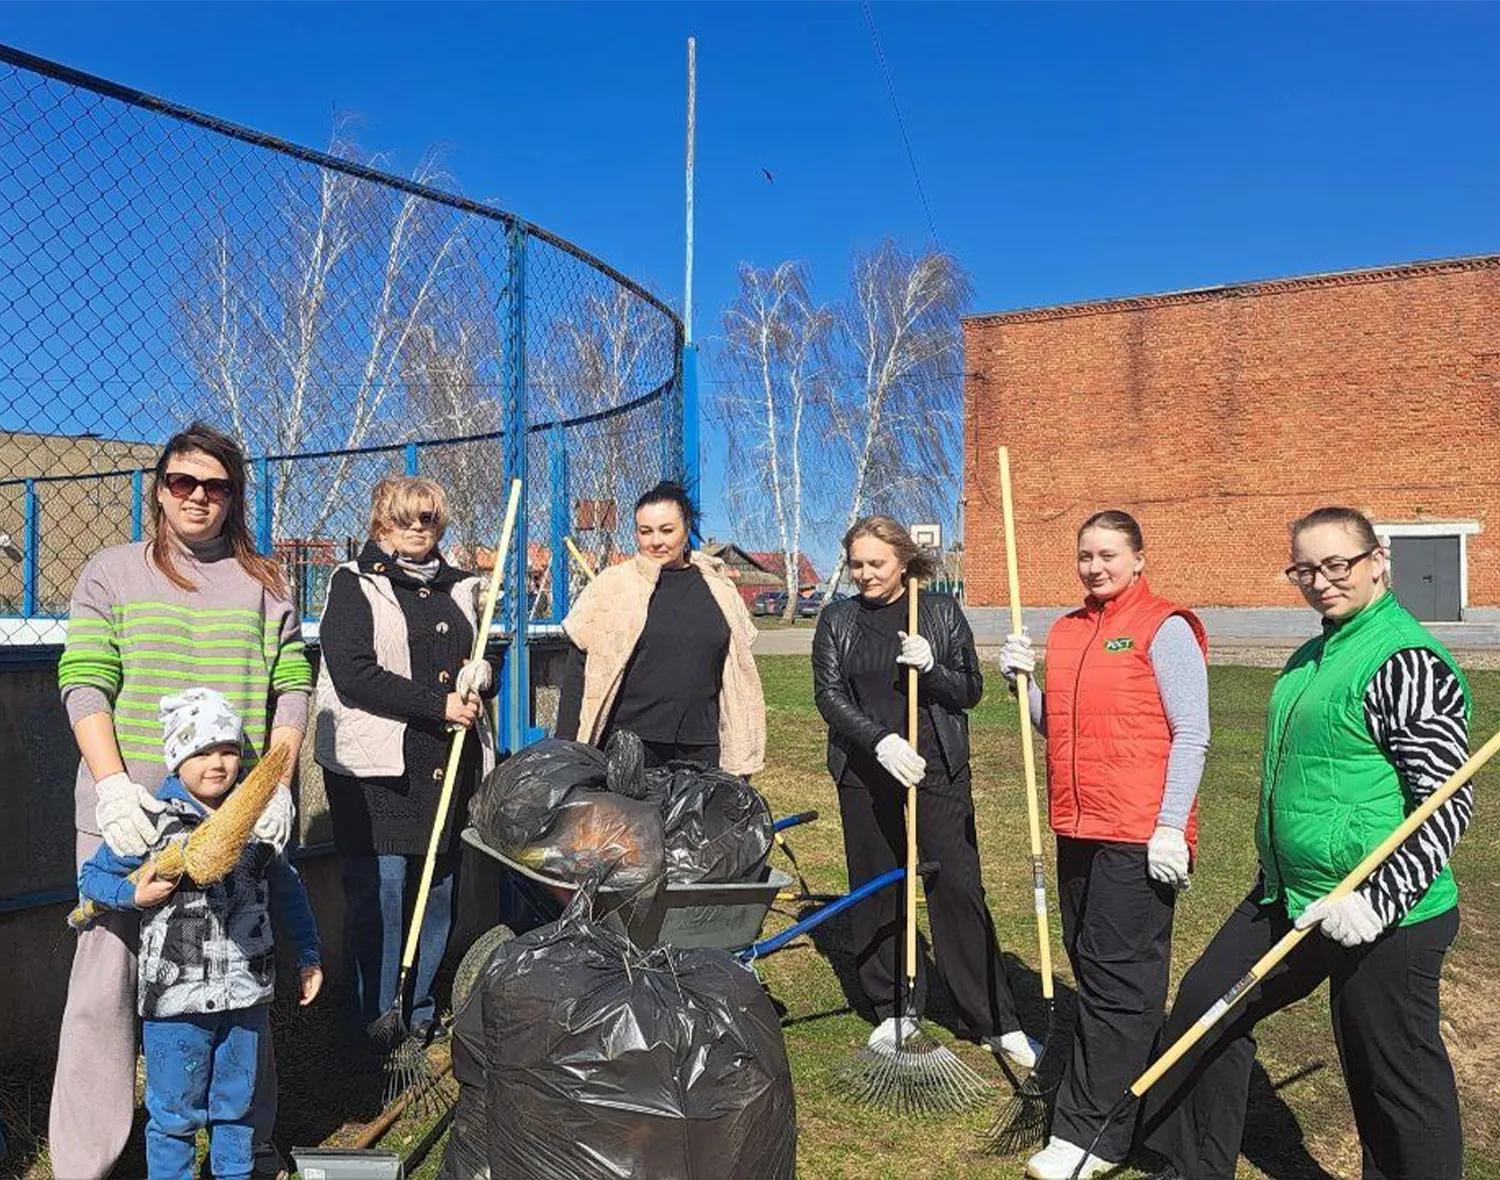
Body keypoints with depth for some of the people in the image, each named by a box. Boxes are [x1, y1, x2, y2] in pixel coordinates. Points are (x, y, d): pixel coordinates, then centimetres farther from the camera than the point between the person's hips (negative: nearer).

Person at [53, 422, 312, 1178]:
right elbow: (84, 684, -1)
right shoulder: (113, 572, 7)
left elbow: (291, 687, 7)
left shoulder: (263, 583, 11)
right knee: (107, 982, 2)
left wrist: (279, 784, -4)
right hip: (129, 812, -1)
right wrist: (112, 784, -14)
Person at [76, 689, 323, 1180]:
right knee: (175, 1113, 10)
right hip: (177, 997, -3)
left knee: (236, 1103, 19)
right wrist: (134, 895, -18)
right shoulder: (152, 822, -11)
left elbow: (285, 889, 11)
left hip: (247, 992, 4)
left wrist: (308, 954, 12)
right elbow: (92, 876, 1)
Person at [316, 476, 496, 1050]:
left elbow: (485, 665, 26)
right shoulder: (354, 584, 1)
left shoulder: (459, 587, 17)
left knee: (439, 888, 9)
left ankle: (419, 1011, 24)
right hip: (377, 766, -5)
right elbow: (353, 674, -12)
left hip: (450, 765, 5)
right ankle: (372, 1020, 10)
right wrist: (439, 704, -15)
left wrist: (478, 676, 1)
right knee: (379, 890, -5)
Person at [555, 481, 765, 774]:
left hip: (701, 750, 3)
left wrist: (741, 758, 14)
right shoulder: (612, 586, 1)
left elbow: (739, 677, 15)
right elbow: (577, 673, 0)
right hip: (629, 748, -2)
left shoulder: (718, 590, 9)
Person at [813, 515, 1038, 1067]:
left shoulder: (942, 612, 3)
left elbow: (971, 691, 2)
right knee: (874, 893, 8)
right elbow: (829, 694, -3)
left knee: (959, 890, -2)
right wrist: (880, 741, -17)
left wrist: (930, 668, -18)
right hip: (865, 777, 2)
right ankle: (891, 1012, 23)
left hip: (938, 772, -2)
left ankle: (998, 1023, 9)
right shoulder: (838, 619, 5)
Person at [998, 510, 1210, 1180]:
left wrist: (1170, 827, -16)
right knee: (1090, 962, 14)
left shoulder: (1165, 628, -7)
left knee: (1116, 976, -2)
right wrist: (1023, 680, 0)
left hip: (1140, 836, -7)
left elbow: (1191, 734, -11)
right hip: (1078, 829, 8)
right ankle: (1131, 1094, 31)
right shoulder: (1066, 631, 13)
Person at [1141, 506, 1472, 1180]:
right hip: (1288, 901, 10)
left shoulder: (1409, 663, -17)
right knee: (1205, 1001, 16)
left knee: (1395, 1078, 4)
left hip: (1382, 919, -10)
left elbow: (1447, 805, -19)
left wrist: (1377, 901, -26)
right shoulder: (1311, 657, 12)